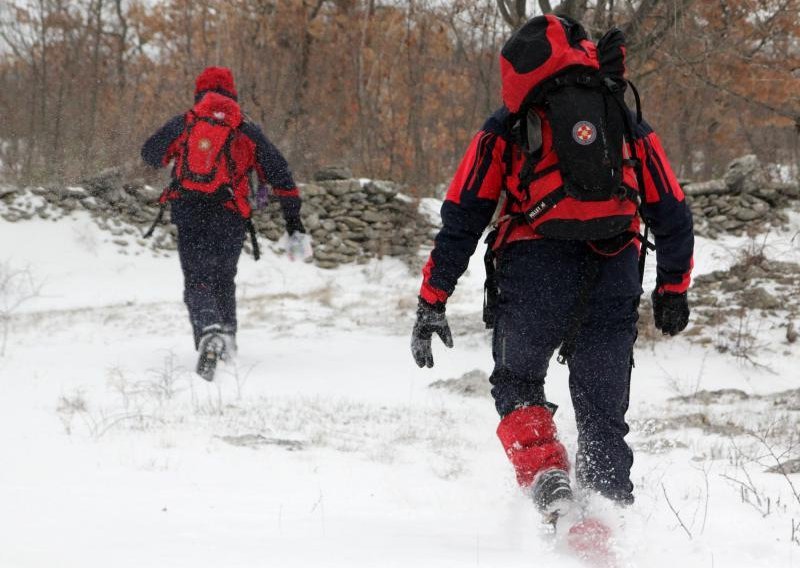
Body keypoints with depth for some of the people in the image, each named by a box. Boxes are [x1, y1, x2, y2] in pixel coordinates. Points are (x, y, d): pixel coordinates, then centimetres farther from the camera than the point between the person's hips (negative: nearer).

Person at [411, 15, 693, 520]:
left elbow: (463, 217, 7)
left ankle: (545, 475, -5)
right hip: (615, 284, 2)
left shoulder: (508, 125, 12)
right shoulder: (632, 127, 19)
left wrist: (432, 303, 9)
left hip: (535, 275, -2)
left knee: (517, 385, 19)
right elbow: (673, 216, 20)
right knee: (603, 417, 12)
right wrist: (673, 290, 32)